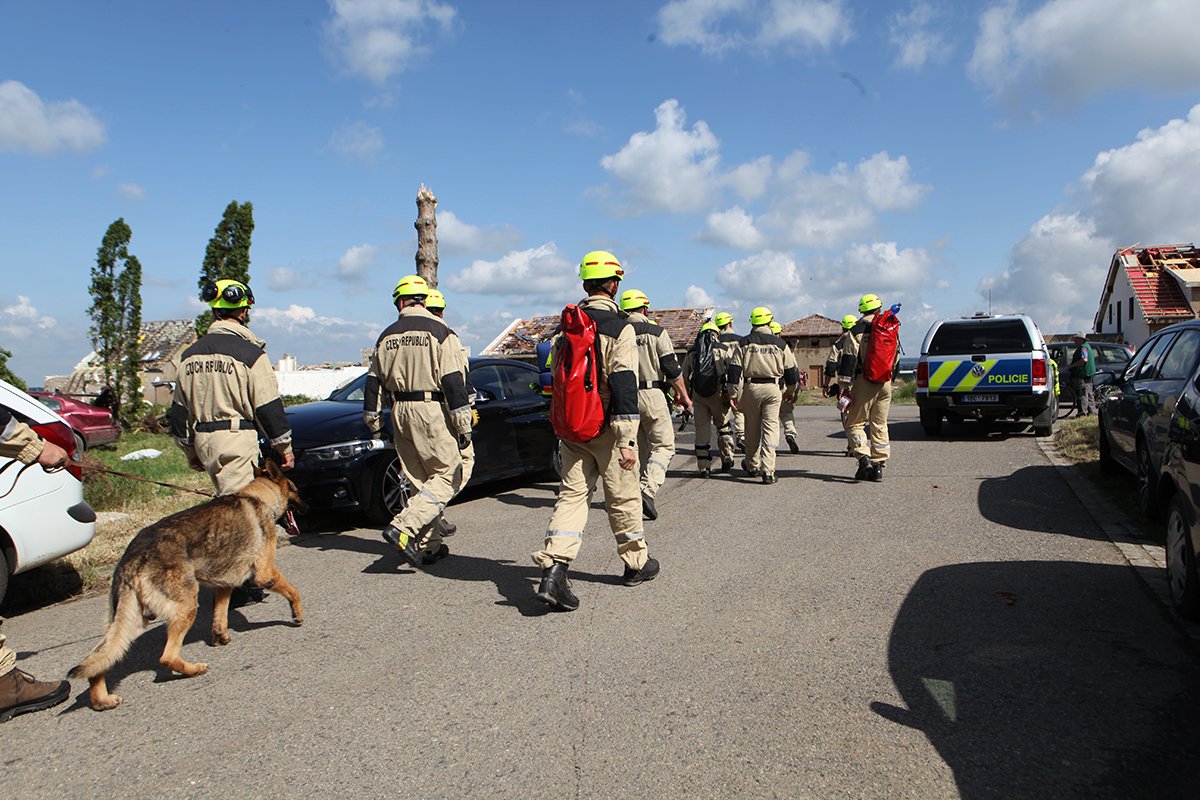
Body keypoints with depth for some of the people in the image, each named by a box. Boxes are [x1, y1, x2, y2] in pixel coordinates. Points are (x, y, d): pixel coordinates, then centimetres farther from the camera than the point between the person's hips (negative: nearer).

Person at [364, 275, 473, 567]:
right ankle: (403, 528, -16)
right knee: (447, 476, -1)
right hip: (433, 411, -6)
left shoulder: (386, 337, 11)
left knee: (419, 481, 13)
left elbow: (373, 383, 14)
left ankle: (429, 545, 15)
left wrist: (373, 422, 24)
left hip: (400, 412, 6)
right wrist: (463, 425, -9)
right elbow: (453, 381, -12)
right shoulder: (439, 332, -6)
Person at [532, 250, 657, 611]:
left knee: (572, 494, 5)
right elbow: (624, 385, -18)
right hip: (606, 428, -5)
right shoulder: (620, 328, -12)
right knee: (623, 496, 10)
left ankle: (553, 569, -10)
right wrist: (627, 440, -19)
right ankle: (637, 563, 27)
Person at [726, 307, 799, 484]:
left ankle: (752, 466, 29)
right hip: (772, 389, -1)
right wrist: (791, 390, 23)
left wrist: (734, 393, 3)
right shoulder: (779, 344, 2)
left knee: (752, 429, 13)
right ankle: (768, 471, -9)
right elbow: (791, 370, 8)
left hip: (751, 388, 1)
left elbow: (735, 370, -3)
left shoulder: (744, 344, 0)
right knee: (770, 428, 0)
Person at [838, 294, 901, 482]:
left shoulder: (858, 330, -5)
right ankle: (878, 466, 9)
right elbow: (896, 359, 19)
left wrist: (844, 384, -12)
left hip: (864, 382, -5)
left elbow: (849, 358, -12)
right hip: (884, 384, 5)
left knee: (855, 423, 2)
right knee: (880, 425, 10)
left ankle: (864, 458, -15)